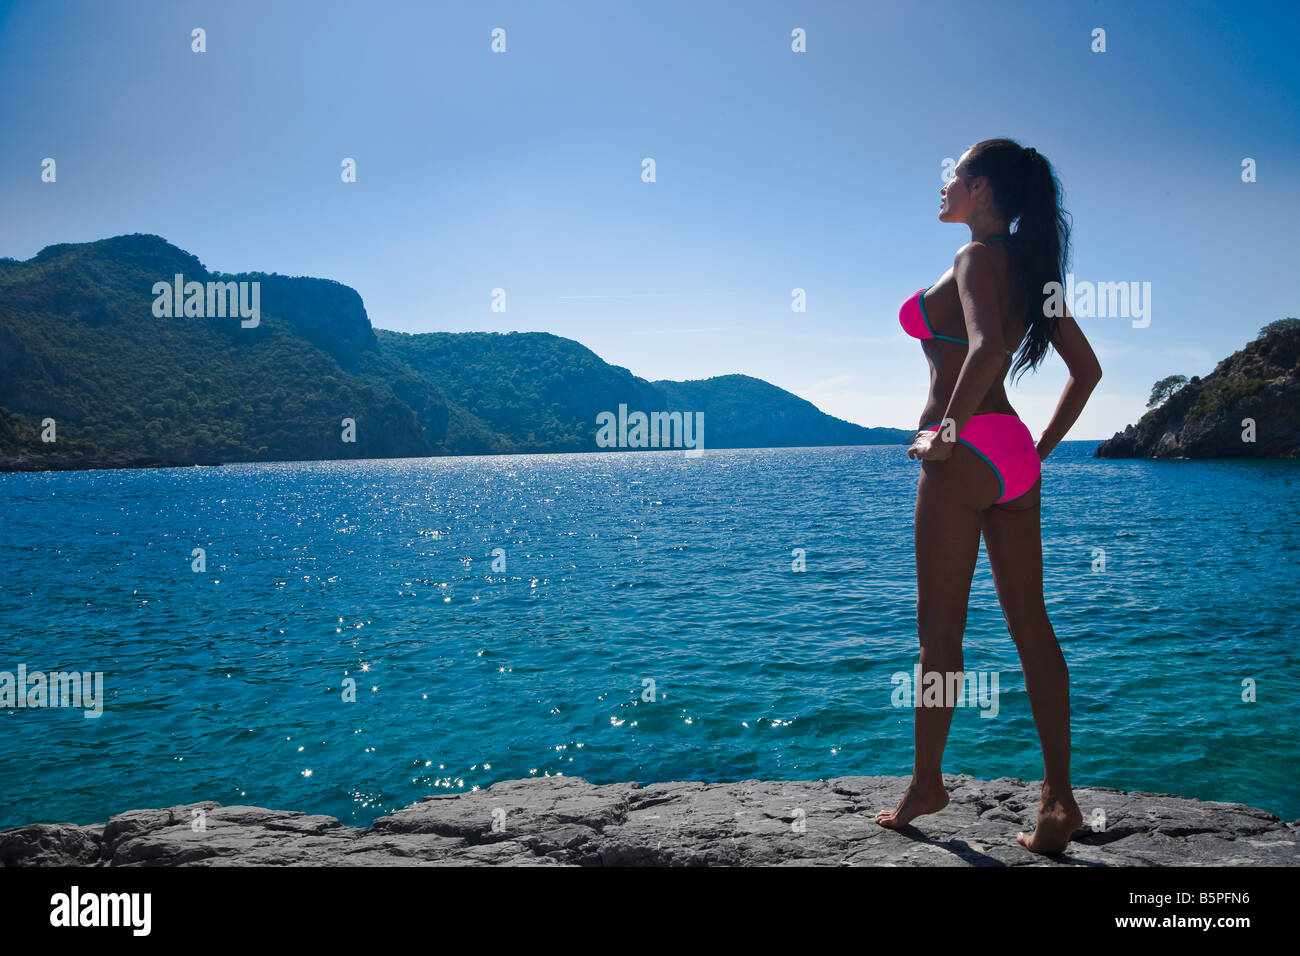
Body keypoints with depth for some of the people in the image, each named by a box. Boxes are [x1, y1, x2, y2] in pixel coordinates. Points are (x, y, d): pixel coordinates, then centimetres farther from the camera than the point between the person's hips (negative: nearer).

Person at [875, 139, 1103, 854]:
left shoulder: (978, 257, -8)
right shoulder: (1027, 268, 17)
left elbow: (986, 346, -27)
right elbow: (1087, 369, 19)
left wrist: (947, 433, -19)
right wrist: (1044, 445, 18)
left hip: (966, 455, -9)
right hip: (1016, 457, 9)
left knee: (939, 632, 2)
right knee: (1031, 628, 6)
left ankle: (925, 785, 14)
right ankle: (1058, 797, 7)